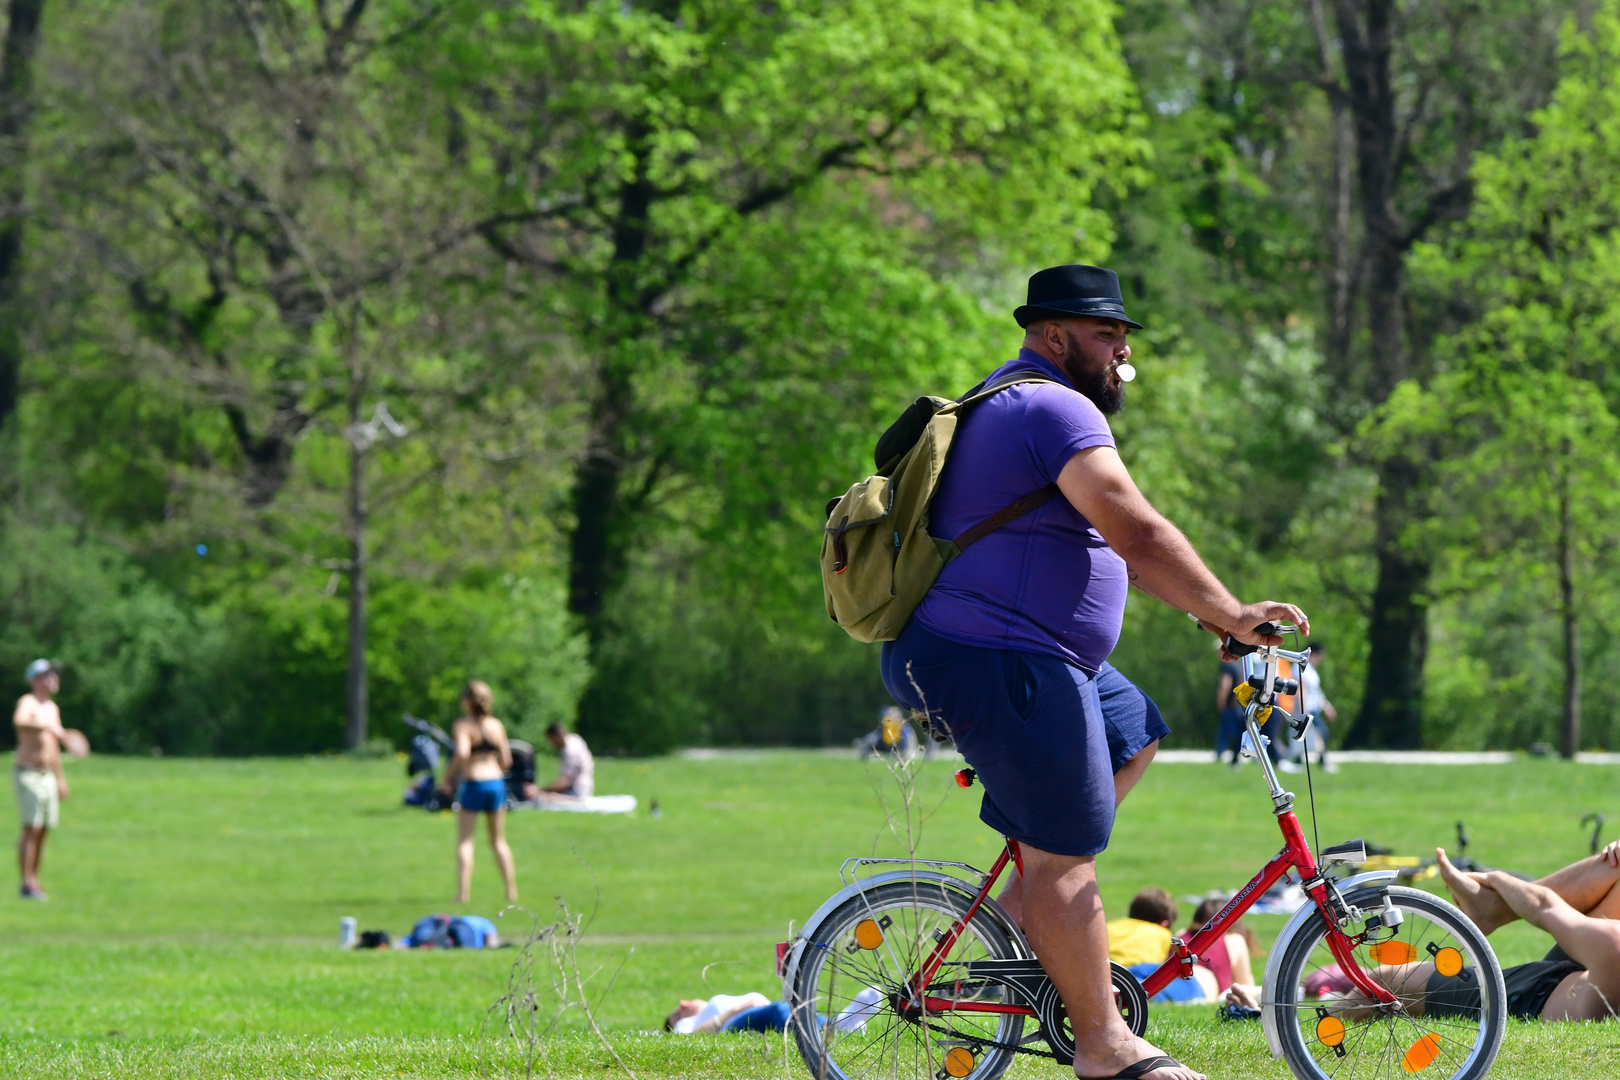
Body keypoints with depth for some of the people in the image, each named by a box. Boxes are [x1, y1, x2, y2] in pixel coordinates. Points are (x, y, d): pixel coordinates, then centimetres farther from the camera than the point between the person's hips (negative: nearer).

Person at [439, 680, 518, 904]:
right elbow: (506, 761, 5)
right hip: (496, 782, 4)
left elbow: (462, 753, -25)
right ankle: (511, 890, 15)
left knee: (465, 841, 2)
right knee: (498, 840, 16)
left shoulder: (463, 726, -9)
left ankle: (462, 892, -8)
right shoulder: (496, 726, 5)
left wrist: (447, 776, -12)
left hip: (472, 784, -4)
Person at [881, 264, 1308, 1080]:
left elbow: (1118, 545, 25)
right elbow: (1138, 533, -24)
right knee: (1067, 858, -7)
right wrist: (1231, 616, -21)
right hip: (1002, 667, -11)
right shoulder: (1054, 410, -13)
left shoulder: (1009, 407, 22)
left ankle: (1037, 900, 19)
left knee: (1133, 734, 25)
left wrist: (1216, 615, 20)